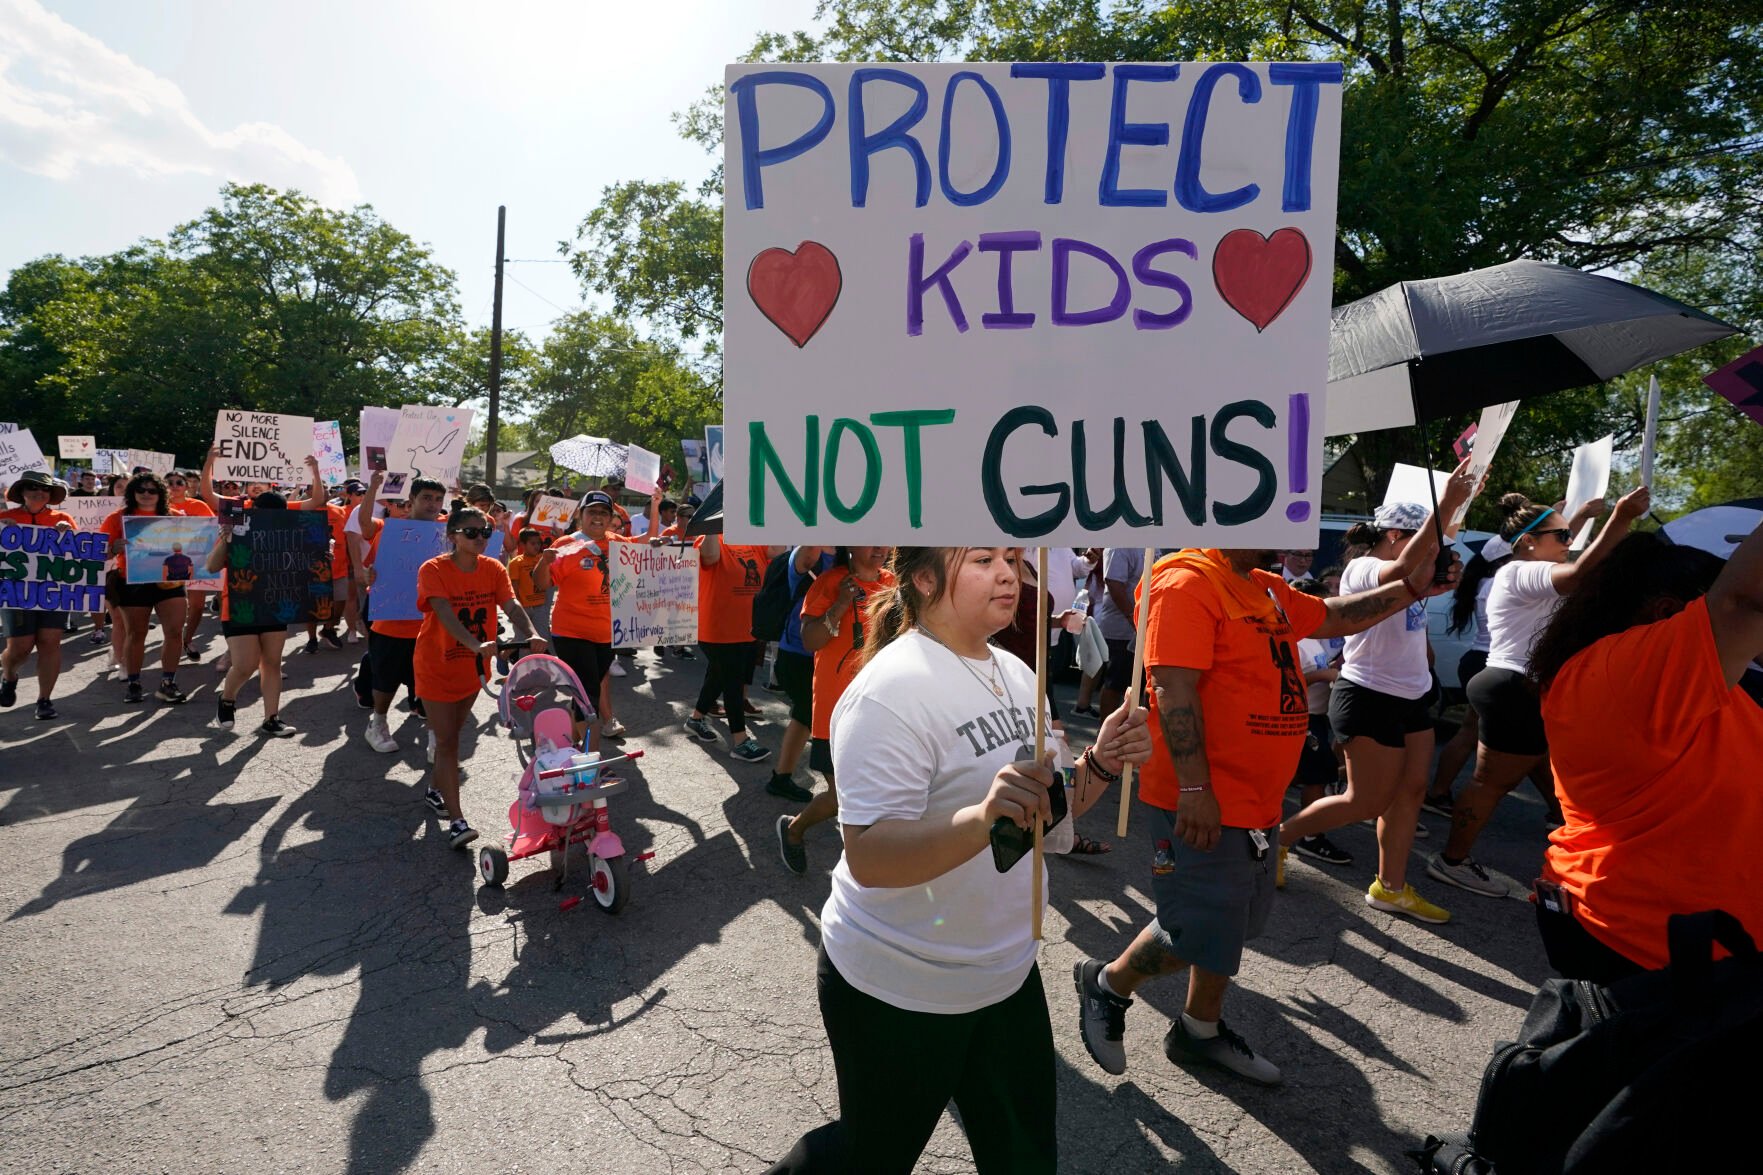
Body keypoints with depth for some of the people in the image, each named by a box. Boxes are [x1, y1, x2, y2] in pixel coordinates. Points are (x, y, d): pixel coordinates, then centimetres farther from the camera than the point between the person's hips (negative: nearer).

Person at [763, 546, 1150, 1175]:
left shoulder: (1015, 674, 3)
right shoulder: (893, 689, -23)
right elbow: (868, 858, -29)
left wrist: (1099, 765, -7)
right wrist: (983, 818, -44)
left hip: (1008, 974, 7)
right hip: (900, 992, -7)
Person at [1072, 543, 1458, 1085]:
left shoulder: (1267, 589, 11)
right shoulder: (1189, 583, -19)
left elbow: (1333, 617, 27)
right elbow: (1173, 688, -26)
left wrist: (1408, 589, 17)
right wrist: (1194, 788, -28)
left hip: (1255, 802, 10)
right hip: (1204, 805, -10)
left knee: (1230, 927, 20)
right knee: (1197, 932, 1)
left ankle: (1201, 1030, 38)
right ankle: (1107, 984, 25)